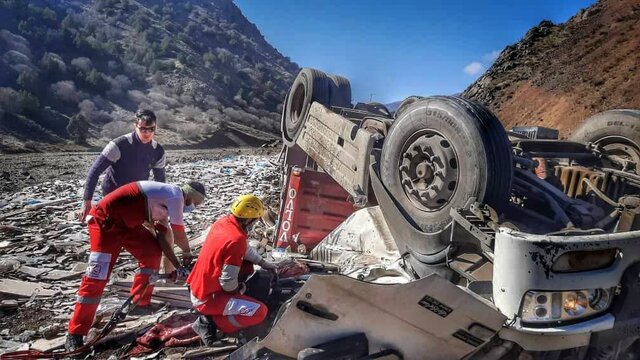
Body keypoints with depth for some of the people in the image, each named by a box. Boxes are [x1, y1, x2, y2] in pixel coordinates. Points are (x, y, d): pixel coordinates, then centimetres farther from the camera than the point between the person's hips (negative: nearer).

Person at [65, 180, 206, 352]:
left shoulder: (166, 200, 14)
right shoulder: (176, 195, -14)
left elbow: (162, 236, 11)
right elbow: (178, 233, -8)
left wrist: (177, 265, 8)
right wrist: (188, 252, 10)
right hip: (104, 220, -10)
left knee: (152, 252, 8)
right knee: (97, 276, -11)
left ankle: (140, 303, 22)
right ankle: (75, 334, -4)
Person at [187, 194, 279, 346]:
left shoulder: (223, 221, -3)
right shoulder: (237, 239, -28)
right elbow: (228, 282, -25)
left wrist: (263, 263, 18)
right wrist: (239, 289, -5)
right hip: (207, 298, -9)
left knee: (247, 265, 22)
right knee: (260, 311, -15)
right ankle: (211, 321, -6)